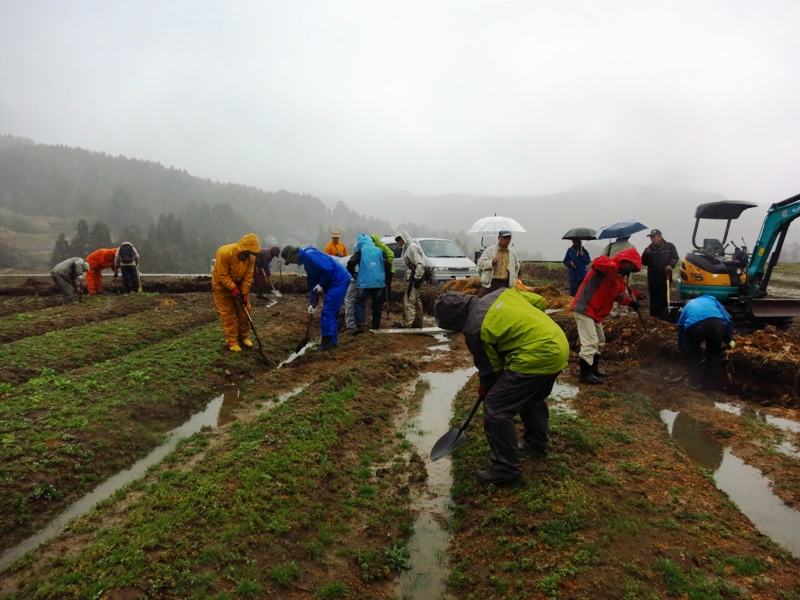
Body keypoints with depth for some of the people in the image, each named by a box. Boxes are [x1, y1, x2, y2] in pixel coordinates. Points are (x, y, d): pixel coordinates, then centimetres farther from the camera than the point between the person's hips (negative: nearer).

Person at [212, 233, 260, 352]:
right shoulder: (224, 253, -32)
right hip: (222, 285, -5)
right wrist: (234, 289, -31)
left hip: (239, 284, 5)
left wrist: (244, 293, -18)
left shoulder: (251, 257, -16)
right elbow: (223, 276, -27)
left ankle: (244, 337, 21)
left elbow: (248, 276, -11)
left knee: (244, 311, 5)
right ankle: (232, 342, 4)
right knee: (228, 313, -4)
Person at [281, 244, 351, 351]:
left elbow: (328, 269, -24)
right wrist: (313, 302, 14)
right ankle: (333, 341, 23)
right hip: (335, 282, 10)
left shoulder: (310, 255, -16)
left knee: (327, 312, -7)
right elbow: (312, 282, 19)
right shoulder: (306, 260, 17)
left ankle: (326, 343, -1)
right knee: (332, 312, 15)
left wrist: (321, 285, -12)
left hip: (339, 281, -10)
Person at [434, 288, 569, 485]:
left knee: (496, 408, -2)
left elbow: (490, 367, 0)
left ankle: (506, 469, 7)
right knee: (533, 398, 31)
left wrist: (485, 389, 20)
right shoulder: (501, 293, 9)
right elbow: (540, 302, 15)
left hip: (537, 358, -10)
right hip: (559, 345, 10)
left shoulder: (474, 330, -11)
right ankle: (536, 445, 48)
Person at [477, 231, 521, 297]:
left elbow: (516, 267, 26)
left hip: (505, 284, 3)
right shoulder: (490, 250, 0)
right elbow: (480, 263, -3)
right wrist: (492, 262, -19)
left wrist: (513, 280, 18)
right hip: (490, 284, -3)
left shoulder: (513, 252, 13)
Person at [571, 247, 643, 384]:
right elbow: (596, 263, -36)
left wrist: (631, 301, -6)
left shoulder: (619, 277, 17)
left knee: (600, 342, 20)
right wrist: (617, 268, -38)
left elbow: (619, 295, 12)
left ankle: (593, 370, 32)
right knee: (590, 343, -11)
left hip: (596, 312, 11)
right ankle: (585, 374, -3)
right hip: (584, 309, -11)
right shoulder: (607, 264, -12)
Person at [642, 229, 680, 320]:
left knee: (664, 298, 5)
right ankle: (653, 317, 10)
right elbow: (644, 262, 2)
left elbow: (675, 257, 0)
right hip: (653, 277, 2)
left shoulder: (669, 246, -1)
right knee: (654, 298, 5)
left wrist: (670, 265, -18)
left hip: (665, 276, -2)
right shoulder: (648, 249, 6)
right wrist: (646, 254, -16)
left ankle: (663, 318, 12)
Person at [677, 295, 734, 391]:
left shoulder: (687, 306, 42)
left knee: (693, 353, 27)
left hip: (694, 325, -1)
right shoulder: (712, 300, 41)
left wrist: (684, 350, 53)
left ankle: (695, 382, 29)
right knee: (714, 353, 26)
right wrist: (728, 340, 39)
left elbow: (681, 327, 43)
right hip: (717, 323, 1)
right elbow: (728, 319, 30)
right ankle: (713, 385, 30)